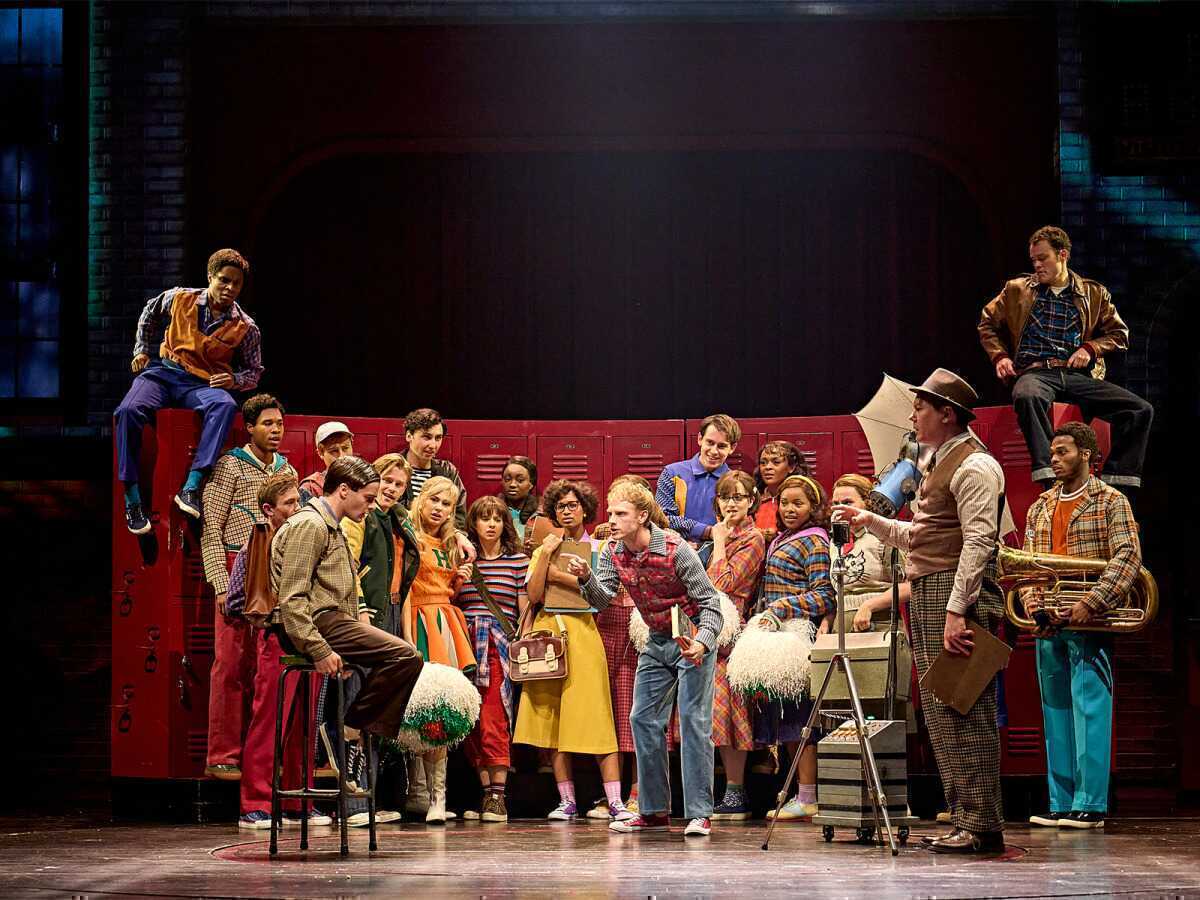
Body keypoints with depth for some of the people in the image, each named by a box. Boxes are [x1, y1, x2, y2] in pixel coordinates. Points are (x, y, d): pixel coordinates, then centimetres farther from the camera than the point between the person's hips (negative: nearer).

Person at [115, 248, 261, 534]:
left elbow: (254, 372, 13)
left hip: (202, 384, 0)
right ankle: (132, 499, -29)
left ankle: (191, 487, -45)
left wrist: (234, 380, -8)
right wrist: (142, 350, 17)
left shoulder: (245, 328, 1)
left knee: (225, 406, -38)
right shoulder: (180, 299, 3)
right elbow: (149, 315, 25)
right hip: (162, 373, 0)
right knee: (128, 411, -32)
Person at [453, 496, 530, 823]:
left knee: (493, 720, -12)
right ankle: (487, 791, 7)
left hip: (500, 645, -3)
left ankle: (498, 796, -11)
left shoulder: (518, 560, 8)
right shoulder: (464, 559, 15)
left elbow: (524, 609, 7)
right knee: (470, 722, -1)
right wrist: (458, 583, 1)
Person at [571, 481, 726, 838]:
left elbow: (710, 602, -19)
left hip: (693, 639, -7)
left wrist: (702, 642, -34)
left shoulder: (676, 550, -22)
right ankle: (655, 811, 11)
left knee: (694, 721, -12)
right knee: (643, 719, 4)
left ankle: (700, 813, -11)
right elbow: (603, 599, -11)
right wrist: (586, 578, -31)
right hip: (657, 641, 7)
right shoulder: (613, 554, -3)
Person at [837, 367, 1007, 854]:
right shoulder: (938, 463, 22)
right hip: (926, 595, 10)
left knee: (964, 713, -10)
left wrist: (956, 610, -24)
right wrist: (871, 521, 21)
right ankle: (964, 819, 14)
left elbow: (978, 543, -18)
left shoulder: (974, 466, -9)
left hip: (957, 594, -10)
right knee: (940, 714, 10)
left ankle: (982, 827, -9)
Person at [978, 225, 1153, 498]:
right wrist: (999, 356, 8)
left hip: (1077, 374, 2)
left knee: (1141, 410, -19)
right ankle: (1048, 479, -48)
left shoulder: (1094, 294, 17)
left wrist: (1091, 348, 1)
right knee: (1027, 396, -43)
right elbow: (987, 324, 25)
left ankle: (1116, 483, -17)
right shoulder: (1017, 290, 17)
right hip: (1035, 372, -2)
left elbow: (1119, 333, 20)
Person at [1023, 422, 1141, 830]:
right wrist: (1030, 598, -5)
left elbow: (1128, 556, -11)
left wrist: (1090, 603, -20)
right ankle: (1060, 804, 13)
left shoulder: (1110, 502, -1)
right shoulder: (1040, 509, 17)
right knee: (1056, 713, 8)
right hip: (1048, 627, 6)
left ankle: (1090, 805, -6)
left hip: (1087, 625, -6)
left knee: (1089, 711, -7)